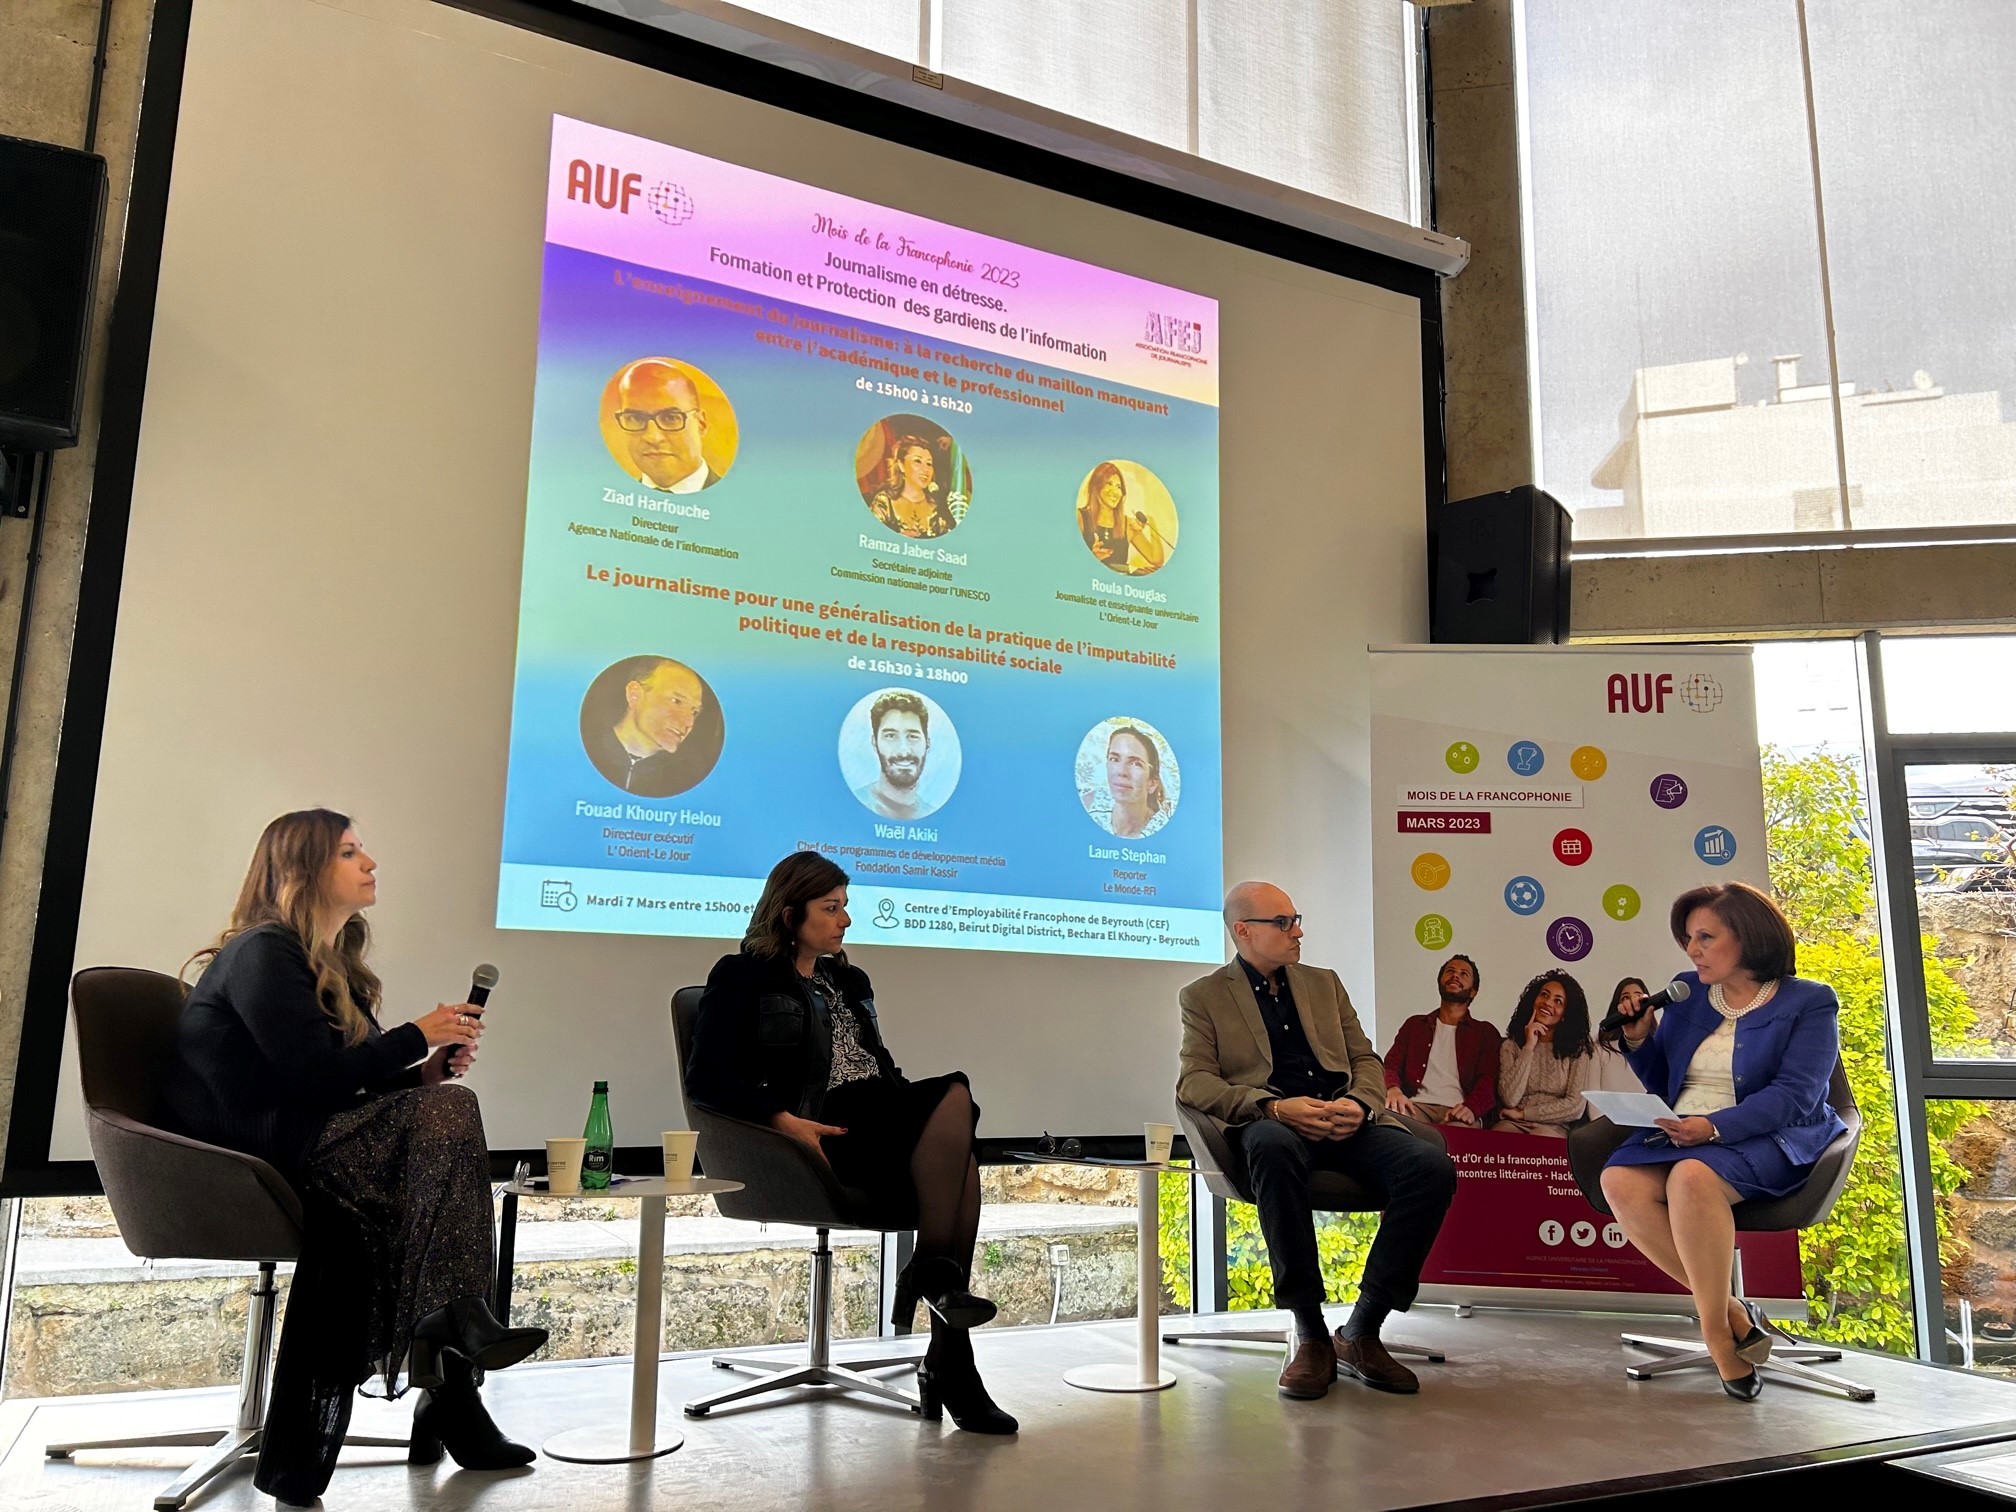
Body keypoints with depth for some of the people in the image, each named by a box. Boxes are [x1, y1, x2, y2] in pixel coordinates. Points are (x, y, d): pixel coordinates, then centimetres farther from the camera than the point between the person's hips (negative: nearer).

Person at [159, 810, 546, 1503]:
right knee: (448, 1109, -22)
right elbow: (313, 1077, -18)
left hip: (302, 1143, 8)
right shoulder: (264, 953, -9)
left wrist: (423, 1069, -2)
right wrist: (418, 1036, -11)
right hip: (246, 1154, -8)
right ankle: (454, 1317, -24)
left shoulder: (333, 962, 18)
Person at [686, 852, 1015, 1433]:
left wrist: (919, 1113, 6)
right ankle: (932, 1270, -22)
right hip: (824, 1129, -7)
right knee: (955, 1095, -29)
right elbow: (707, 1077, -5)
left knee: (957, 1140, -28)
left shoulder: (850, 982, 28)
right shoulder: (742, 977, 7)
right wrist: (786, 1120, -21)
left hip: (879, 1118, 7)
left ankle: (948, 1362, -26)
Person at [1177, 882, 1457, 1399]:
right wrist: (1273, 1106, -17)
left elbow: (1365, 1059, 21)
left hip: (1347, 1124, 4)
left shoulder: (1324, 984, 25)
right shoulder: (1204, 996, 12)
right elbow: (1193, 1081, -1)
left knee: (1432, 1167, -26)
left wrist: (1359, 1103, -4)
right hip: (1273, 1123, -4)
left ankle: (1361, 1331, -15)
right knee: (1272, 1148, -41)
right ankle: (1309, 1332, -28)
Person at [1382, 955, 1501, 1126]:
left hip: (1457, 1113, -2)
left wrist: (1471, 1108, -20)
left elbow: (1488, 1080, 5)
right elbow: (1391, 1065, 15)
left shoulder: (1485, 1032, 21)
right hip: (1416, 1105, 2)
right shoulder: (1415, 1025, 27)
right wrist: (1393, 1089, -12)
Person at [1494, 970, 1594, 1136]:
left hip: (1553, 1129, -2)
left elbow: (1576, 1107, -2)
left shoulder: (1577, 1049, 8)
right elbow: (1509, 1100, -5)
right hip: (1513, 1124, 2)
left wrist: (1523, 1113, -4)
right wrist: (1528, 1047, -4)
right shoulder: (1511, 1046, 11)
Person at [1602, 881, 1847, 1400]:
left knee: (1692, 1177, -38)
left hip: (1767, 1139, -5)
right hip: (1679, 1135, 5)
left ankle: (1717, 1332, -22)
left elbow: (1793, 1095, -12)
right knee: (1620, 1181, -28)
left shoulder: (1809, 1002, 1)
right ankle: (1731, 1311, -17)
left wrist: (1715, 1125, -26)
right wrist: (1639, 1039, 2)